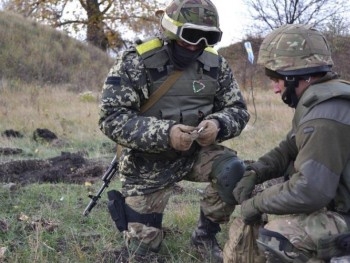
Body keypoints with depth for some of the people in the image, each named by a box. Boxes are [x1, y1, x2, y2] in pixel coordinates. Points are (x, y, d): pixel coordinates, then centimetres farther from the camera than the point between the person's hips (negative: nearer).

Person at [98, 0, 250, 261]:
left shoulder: (215, 63, -6)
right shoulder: (136, 62, -18)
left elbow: (238, 110, 0)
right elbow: (112, 118, -23)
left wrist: (218, 124, -24)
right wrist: (164, 133, -35)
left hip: (196, 151, 3)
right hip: (148, 162, -3)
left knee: (233, 171, -27)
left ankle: (205, 235, -1)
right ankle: (136, 206, 38)